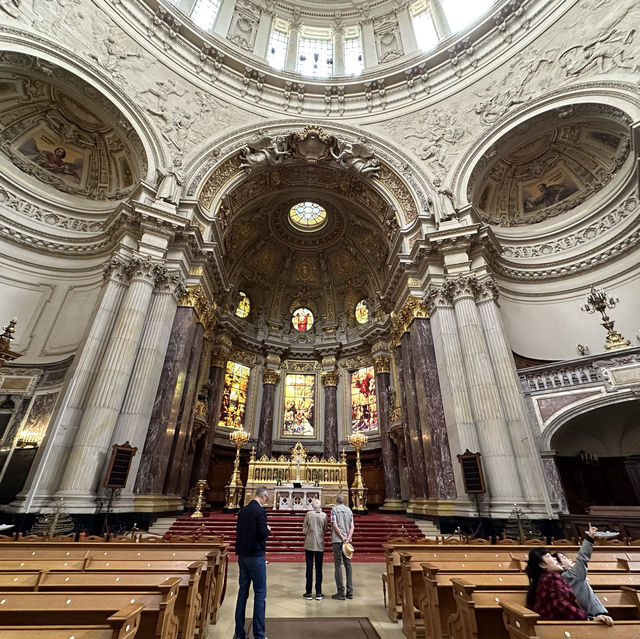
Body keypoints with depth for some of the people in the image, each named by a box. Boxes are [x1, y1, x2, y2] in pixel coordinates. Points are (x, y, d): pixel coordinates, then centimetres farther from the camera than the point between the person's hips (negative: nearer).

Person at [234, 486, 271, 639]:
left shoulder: (242, 510, 5)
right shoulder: (260, 510, -18)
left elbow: (238, 531, 13)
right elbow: (263, 533, -22)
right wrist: (268, 530, -1)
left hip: (242, 556, 7)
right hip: (256, 556, -7)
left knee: (242, 593, 16)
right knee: (260, 594, 4)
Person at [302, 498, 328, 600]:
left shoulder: (309, 514, -9)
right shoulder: (324, 515, -5)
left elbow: (304, 529, -3)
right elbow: (326, 529, 2)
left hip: (309, 544, -1)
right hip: (320, 544, 1)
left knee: (309, 568, 7)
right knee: (319, 568, 9)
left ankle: (308, 592, 13)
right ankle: (318, 593, 14)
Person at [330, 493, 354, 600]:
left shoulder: (334, 509, -4)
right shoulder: (349, 510, 9)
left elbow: (335, 525, -13)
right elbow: (352, 527, 1)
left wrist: (342, 538, -12)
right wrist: (348, 538, -7)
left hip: (337, 540, -4)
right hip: (347, 540, 5)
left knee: (338, 565, 1)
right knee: (348, 565, 10)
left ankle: (341, 592, 3)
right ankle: (350, 592, 13)